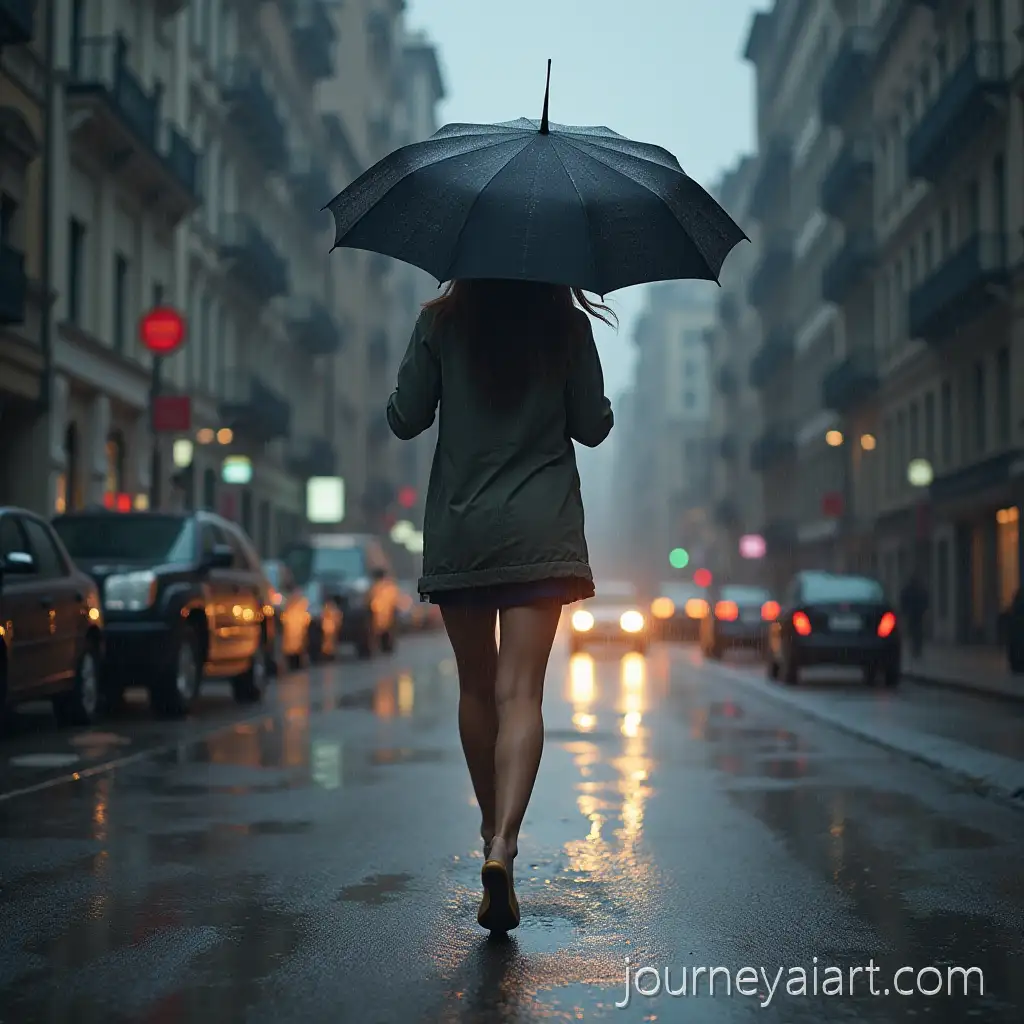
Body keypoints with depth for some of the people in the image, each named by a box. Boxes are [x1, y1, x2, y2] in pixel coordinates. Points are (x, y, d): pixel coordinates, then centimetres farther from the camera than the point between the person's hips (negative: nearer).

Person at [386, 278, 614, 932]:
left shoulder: (442, 321, 1)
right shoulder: (567, 323, 2)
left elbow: (406, 420, 0)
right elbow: (593, 427, 3)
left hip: (457, 531, 1)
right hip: (541, 530, -1)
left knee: (477, 688, 15)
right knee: (520, 692, -7)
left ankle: (493, 828, 28)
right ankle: (503, 843, -24)